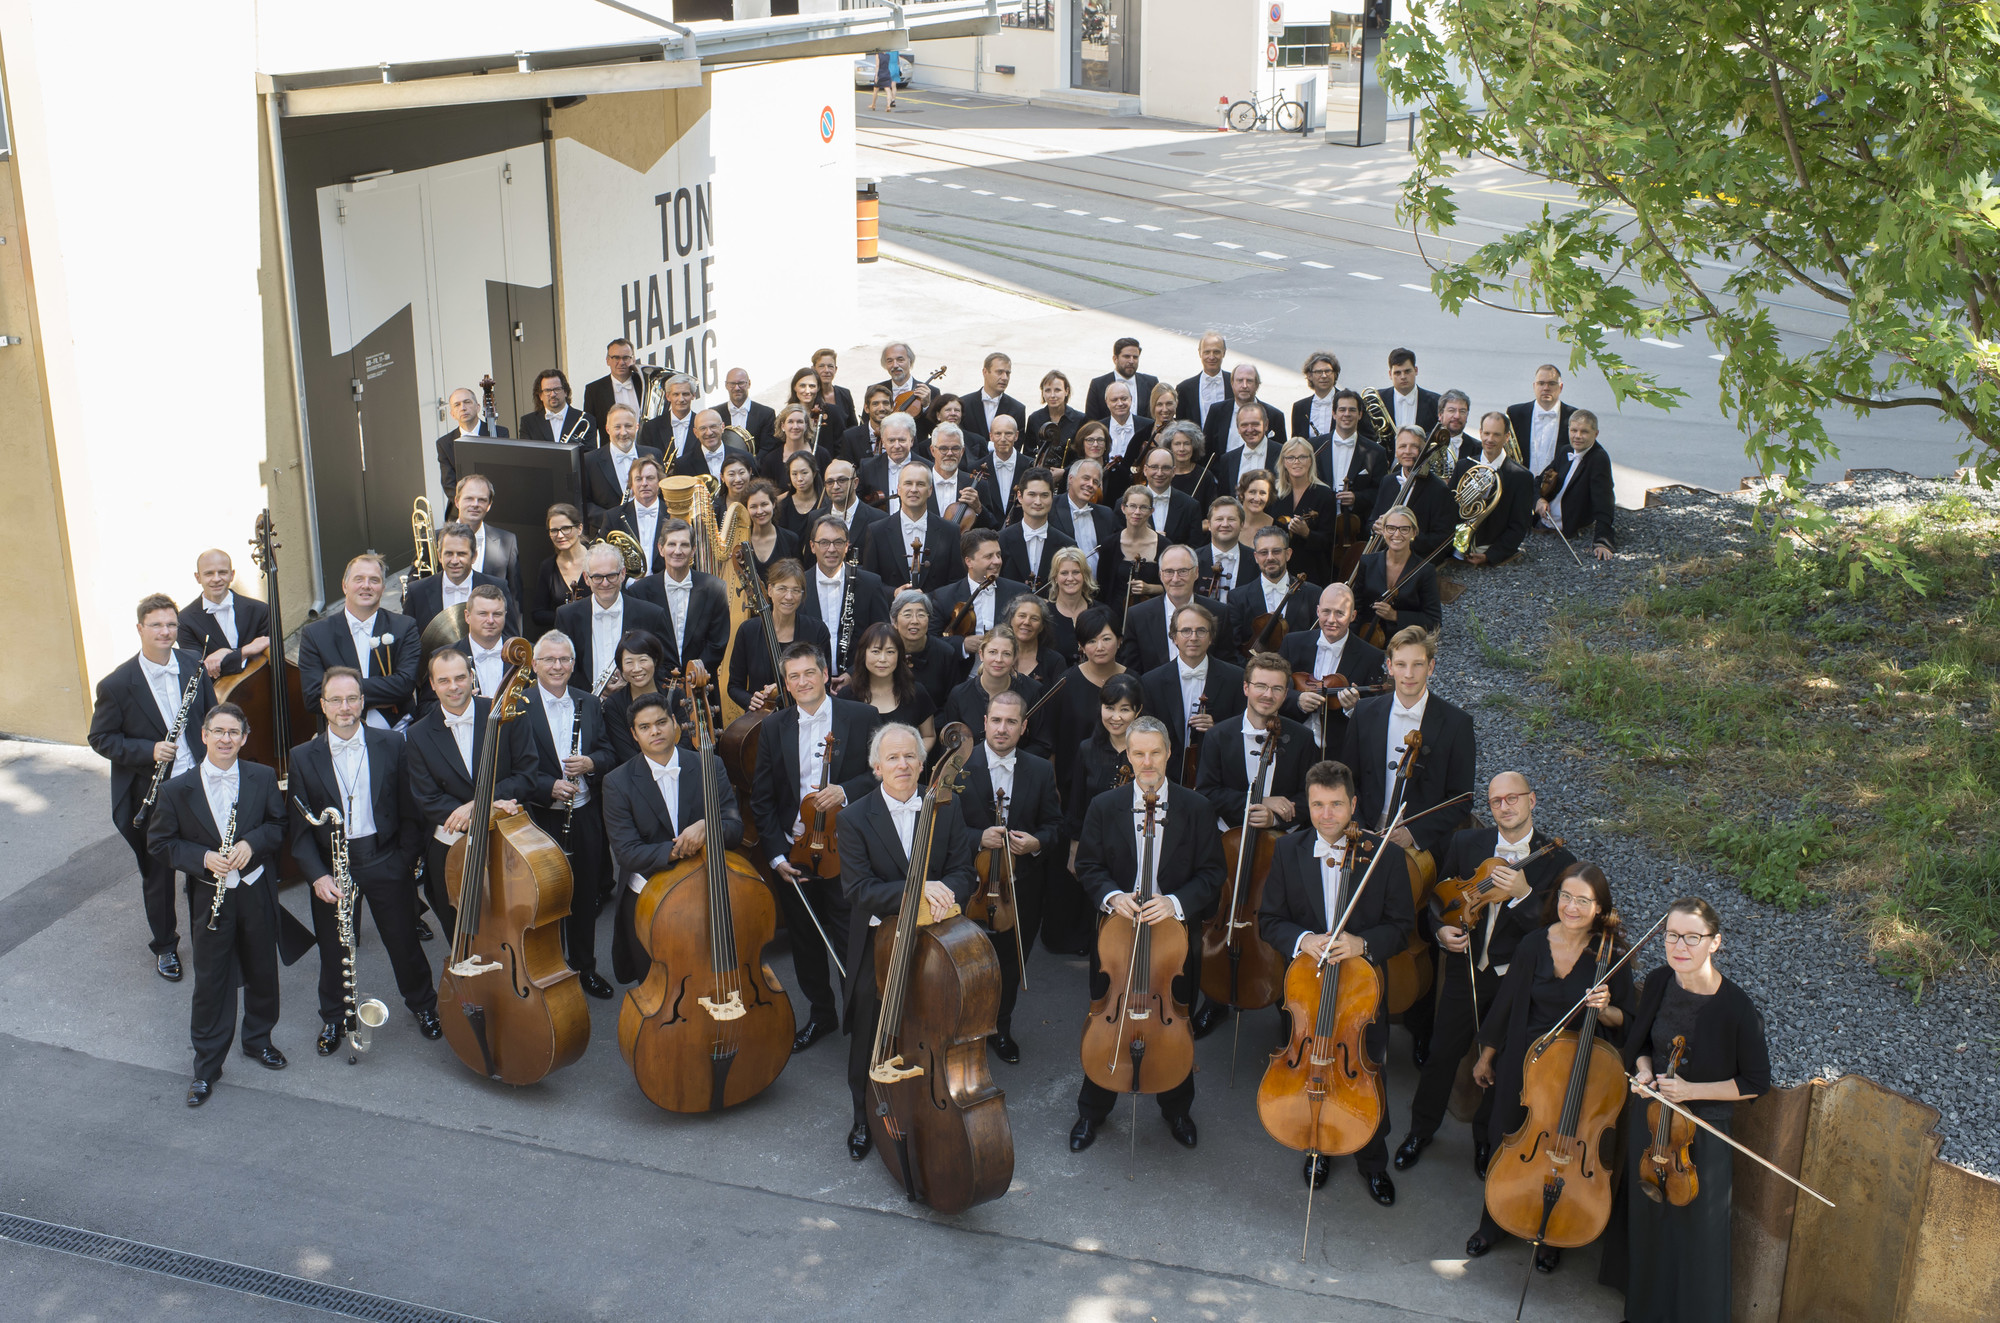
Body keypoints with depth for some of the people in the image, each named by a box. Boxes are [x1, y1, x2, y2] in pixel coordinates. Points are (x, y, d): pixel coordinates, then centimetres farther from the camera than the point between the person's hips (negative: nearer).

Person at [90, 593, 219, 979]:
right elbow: (100, 739, -6)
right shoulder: (117, 684, -13)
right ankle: (165, 946, 30)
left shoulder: (193, 664, -2)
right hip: (150, 797, -3)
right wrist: (148, 751, -20)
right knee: (158, 875, 11)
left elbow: (211, 715, 10)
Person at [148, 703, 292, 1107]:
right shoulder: (177, 790, -8)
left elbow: (279, 825, 3)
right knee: (210, 981, 5)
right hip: (210, 899, -2)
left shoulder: (263, 778, -3)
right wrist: (203, 858, -18)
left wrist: (252, 842, -17)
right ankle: (206, 1066, 17)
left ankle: (258, 1039, 38)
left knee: (262, 972, 15)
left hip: (256, 892, 2)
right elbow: (160, 842, -3)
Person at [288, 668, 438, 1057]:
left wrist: (406, 860, -4)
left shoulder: (391, 745, -2)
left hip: (386, 862, 0)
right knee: (334, 949, 11)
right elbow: (300, 828, -4)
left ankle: (423, 1005, 34)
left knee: (404, 940, 11)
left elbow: (409, 810, 2)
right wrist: (317, 875, -15)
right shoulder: (304, 757, -3)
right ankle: (334, 1018, 33)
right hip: (332, 865, 0)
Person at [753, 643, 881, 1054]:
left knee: (852, 943, -2)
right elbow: (761, 799, 6)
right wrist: (775, 853, -2)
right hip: (794, 854, 3)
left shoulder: (861, 717, -3)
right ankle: (821, 1014, 34)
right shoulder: (774, 727, 4)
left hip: (845, 851, -3)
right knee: (805, 943, 15)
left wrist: (845, 790, -19)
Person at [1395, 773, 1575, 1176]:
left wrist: (1523, 895, -30)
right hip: (1467, 967, 2)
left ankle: (1485, 1138, 34)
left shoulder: (1558, 862, -10)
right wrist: (1440, 929, -10)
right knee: (1442, 1053, 6)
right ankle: (1421, 1128, 30)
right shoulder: (1466, 843, -1)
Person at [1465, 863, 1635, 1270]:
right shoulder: (1534, 944, -8)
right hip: (1526, 1061, 2)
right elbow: (1508, 1001, 3)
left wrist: (1605, 1009, -25)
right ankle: (1495, 1223, 40)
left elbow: (1625, 1020, -2)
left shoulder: (1609, 956, -13)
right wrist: (1487, 1055, 12)